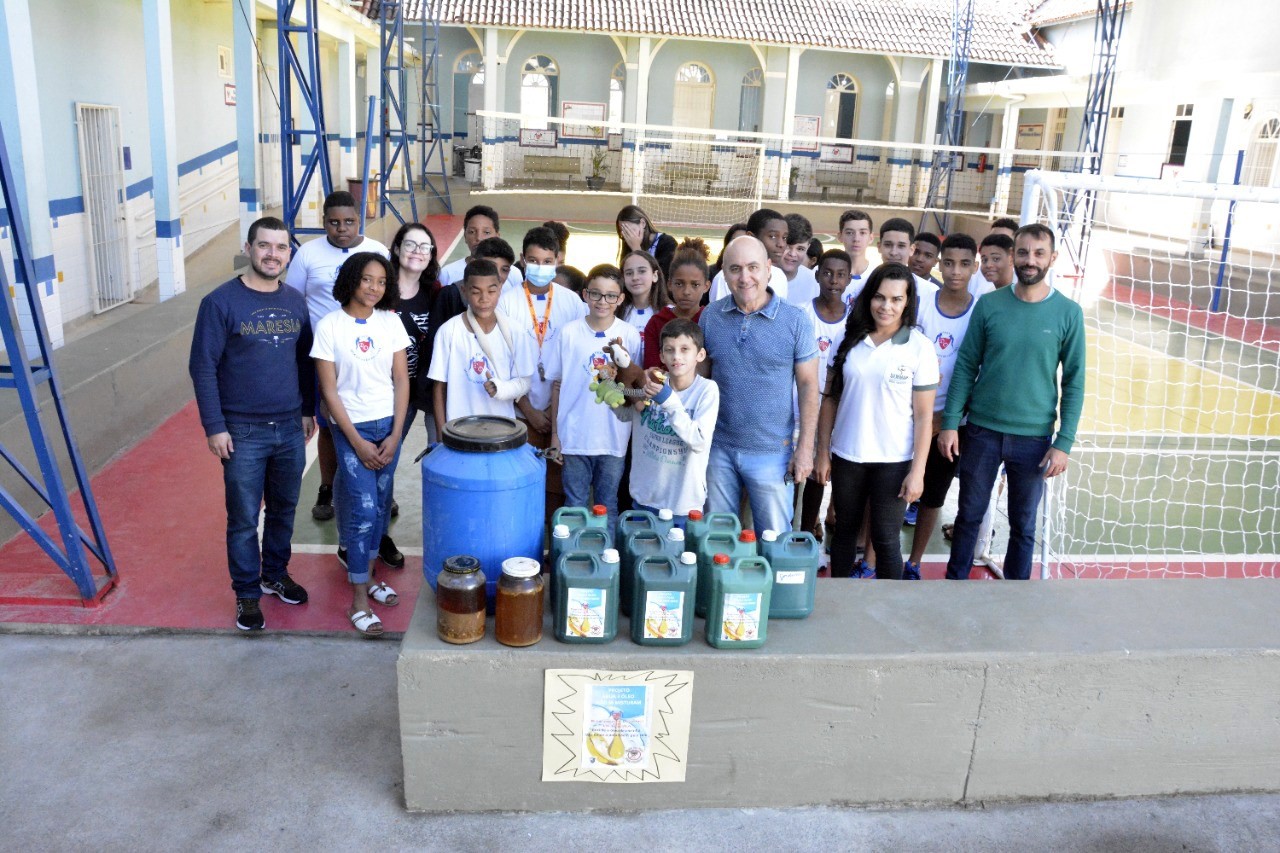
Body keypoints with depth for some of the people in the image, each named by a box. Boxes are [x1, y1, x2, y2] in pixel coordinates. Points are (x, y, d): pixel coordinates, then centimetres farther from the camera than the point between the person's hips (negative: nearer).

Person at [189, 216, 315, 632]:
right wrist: (214, 427, -12)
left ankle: (275, 574, 36)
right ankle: (247, 594, 19)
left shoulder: (295, 302, 4)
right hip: (243, 433, -4)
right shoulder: (221, 302, -10)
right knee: (244, 519, 5)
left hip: (291, 428, 4)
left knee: (284, 510, 16)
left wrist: (308, 410, 14)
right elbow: (203, 368, -9)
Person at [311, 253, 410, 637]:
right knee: (363, 508, -8)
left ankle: (367, 575, 28)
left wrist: (395, 436, -4)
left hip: (389, 425, 4)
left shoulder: (391, 322, 2)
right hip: (351, 428, -4)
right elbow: (329, 390, -8)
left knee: (379, 506, 10)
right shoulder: (329, 326, -8)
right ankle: (359, 601, 1)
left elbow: (401, 381, 3)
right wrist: (358, 442, -11)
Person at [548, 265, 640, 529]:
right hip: (574, 435, 0)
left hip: (613, 437, 0)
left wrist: (625, 366, -19)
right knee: (574, 505, 12)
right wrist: (555, 433, 3)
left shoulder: (630, 335, -3)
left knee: (608, 506, 14)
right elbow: (557, 384, 4)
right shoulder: (569, 333, -2)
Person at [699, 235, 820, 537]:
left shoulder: (795, 320, -8)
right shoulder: (710, 316, 0)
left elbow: (808, 385, -5)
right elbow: (701, 375, 8)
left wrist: (805, 448, -7)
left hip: (771, 452, -2)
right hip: (718, 447, 3)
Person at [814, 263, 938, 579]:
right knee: (844, 530, 15)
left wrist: (917, 471, -10)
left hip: (894, 460, -3)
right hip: (846, 456, 3)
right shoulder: (850, 339, 1)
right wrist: (822, 453, 3)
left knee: (885, 539, 3)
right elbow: (830, 399, 5)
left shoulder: (919, 347, -7)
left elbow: (923, 415, -7)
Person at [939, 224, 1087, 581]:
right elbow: (966, 366, 1)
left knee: (1024, 525, 12)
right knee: (969, 515, 12)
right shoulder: (989, 305, -2)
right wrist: (950, 423, -5)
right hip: (982, 430, 1)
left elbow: (1074, 381, -2)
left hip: (1034, 437, 0)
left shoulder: (1068, 313, -4)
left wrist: (1064, 443, -7)